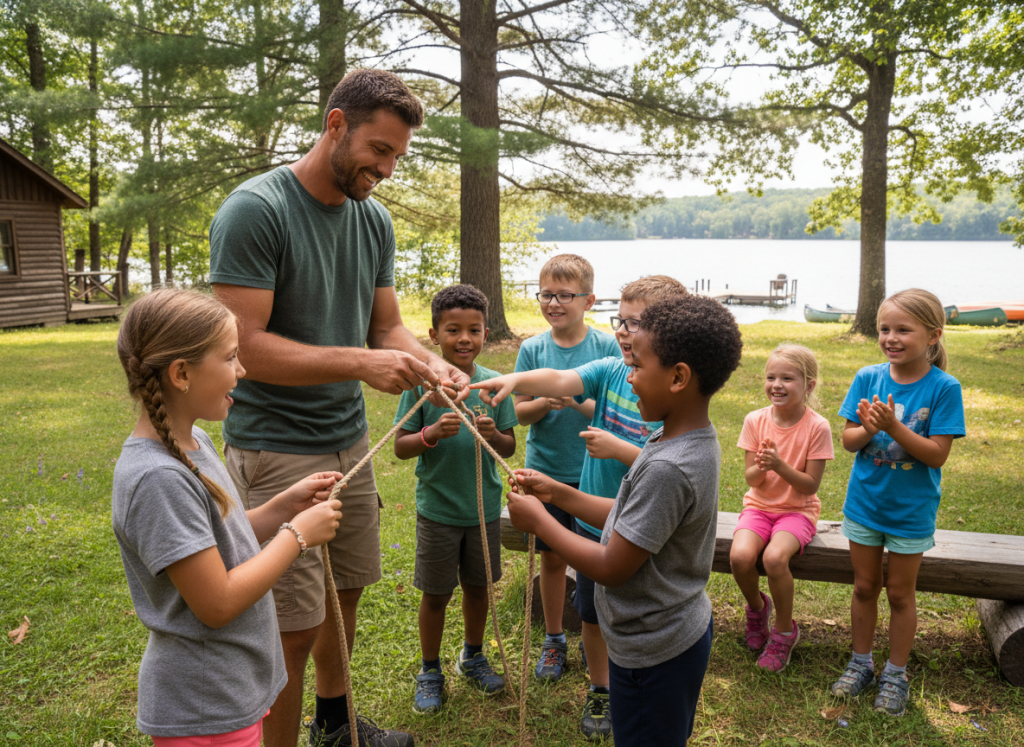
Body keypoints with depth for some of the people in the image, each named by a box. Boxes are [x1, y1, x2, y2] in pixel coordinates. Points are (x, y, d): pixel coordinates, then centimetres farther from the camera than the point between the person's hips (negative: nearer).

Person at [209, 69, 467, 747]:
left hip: (350, 440, 8)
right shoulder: (254, 210, -15)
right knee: (292, 629, -2)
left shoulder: (374, 220, 8)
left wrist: (429, 363, -9)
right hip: (276, 451, -7)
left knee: (346, 592, 20)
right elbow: (243, 343, -20)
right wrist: (360, 363, -25)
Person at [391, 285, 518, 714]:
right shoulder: (421, 384, -11)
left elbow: (509, 449, 1)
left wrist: (493, 434, -20)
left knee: (478, 586, 18)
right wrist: (432, 433, -27)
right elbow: (400, 447, -8)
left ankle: (473, 656, 42)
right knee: (435, 594, 11)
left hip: (485, 506, 3)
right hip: (437, 509, -2)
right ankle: (430, 671, 32)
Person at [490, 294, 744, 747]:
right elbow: (627, 519, 7)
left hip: (652, 652, -9)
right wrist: (558, 493, 3)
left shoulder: (668, 468, -32)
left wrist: (539, 522, -14)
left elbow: (612, 569, -25)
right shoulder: (695, 443, -2)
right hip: (679, 633, 9)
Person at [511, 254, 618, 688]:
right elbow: (521, 413, 0)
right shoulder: (532, 348, -1)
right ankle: (554, 641, 30)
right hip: (546, 470, 1)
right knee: (552, 558, 12)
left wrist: (578, 402, -23)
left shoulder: (606, 346, -6)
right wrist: (546, 402, -20)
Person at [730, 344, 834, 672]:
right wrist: (761, 467, -27)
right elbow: (751, 478, -4)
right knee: (740, 556, -26)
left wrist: (780, 465, -28)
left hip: (798, 510, -2)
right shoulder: (756, 420, -5)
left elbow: (810, 486, -12)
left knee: (774, 557, -31)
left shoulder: (817, 427, -13)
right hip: (759, 506, 3)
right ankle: (757, 606, 10)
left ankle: (784, 631, -2)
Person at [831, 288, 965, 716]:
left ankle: (896, 675, 32)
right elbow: (848, 441, -5)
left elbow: (937, 455, -18)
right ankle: (861, 664, 35)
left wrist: (893, 427, -31)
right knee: (864, 587, 16)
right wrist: (868, 429, -26)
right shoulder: (868, 378, -8)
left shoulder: (944, 388, -16)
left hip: (912, 510, -2)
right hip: (864, 503, 3)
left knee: (900, 593, 13)